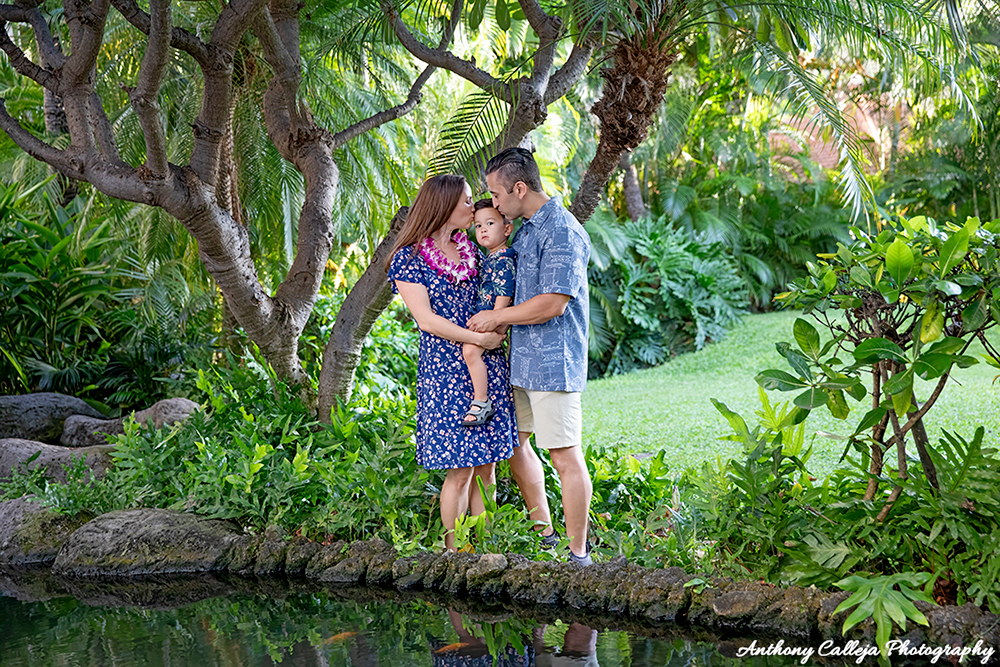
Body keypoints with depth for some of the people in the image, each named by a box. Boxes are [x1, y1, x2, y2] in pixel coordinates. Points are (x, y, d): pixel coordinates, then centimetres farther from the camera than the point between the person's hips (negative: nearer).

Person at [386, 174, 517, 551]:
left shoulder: (471, 250, 13)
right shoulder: (409, 258, -5)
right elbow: (427, 320, -13)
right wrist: (478, 339, -15)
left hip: (488, 368, 6)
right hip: (445, 372, -6)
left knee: (486, 467, 6)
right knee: (460, 471, -6)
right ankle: (453, 552, 5)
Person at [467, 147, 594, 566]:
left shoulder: (561, 232, -17)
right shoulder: (525, 229, 14)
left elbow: (553, 302, -23)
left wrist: (497, 317, -13)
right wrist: (494, 315, 11)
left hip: (552, 362, -10)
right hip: (520, 359, 10)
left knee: (565, 455, -5)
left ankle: (578, 555, 2)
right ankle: (544, 535, 29)